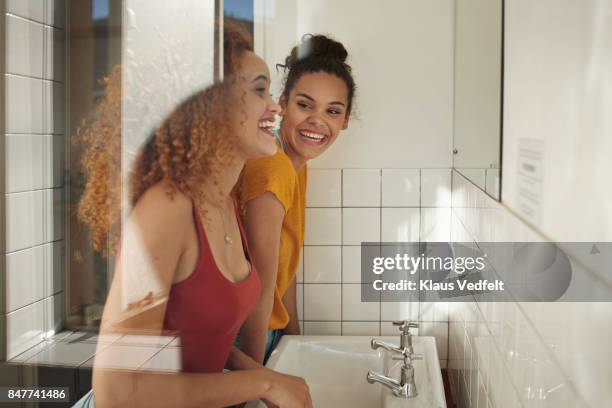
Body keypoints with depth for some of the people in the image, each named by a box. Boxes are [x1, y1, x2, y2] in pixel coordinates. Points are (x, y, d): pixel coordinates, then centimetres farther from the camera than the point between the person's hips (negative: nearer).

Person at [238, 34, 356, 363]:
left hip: (267, 332, 9)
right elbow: (262, 284, -23)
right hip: (235, 339, -9)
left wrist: (295, 337, 14)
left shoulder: (295, 166, 5)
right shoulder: (272, 168, -24)